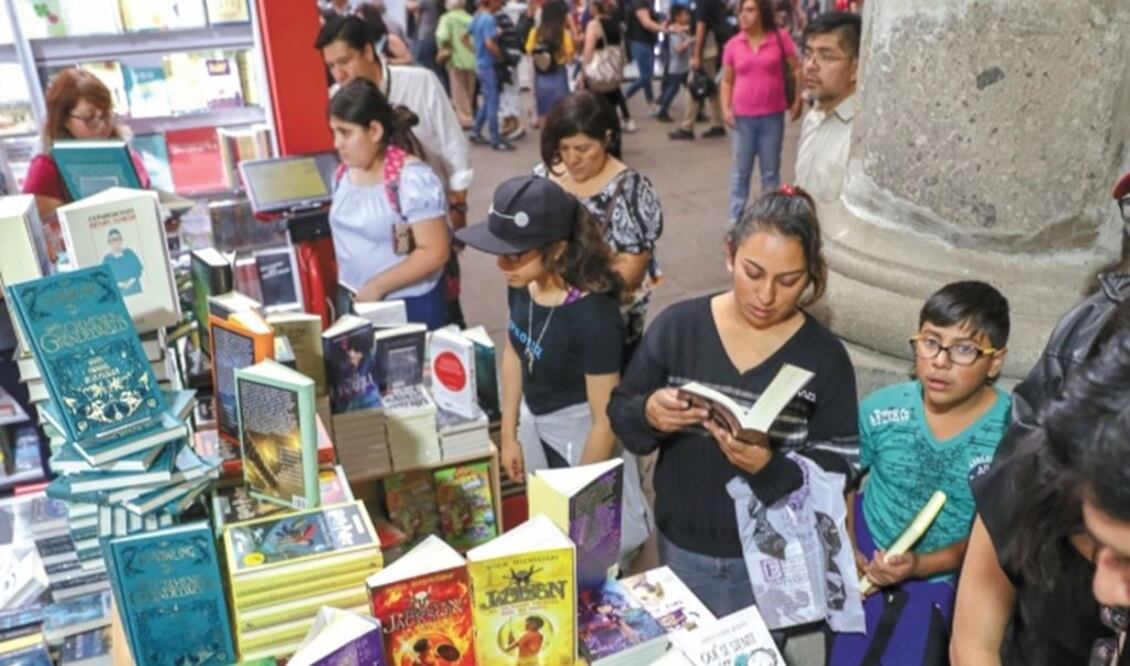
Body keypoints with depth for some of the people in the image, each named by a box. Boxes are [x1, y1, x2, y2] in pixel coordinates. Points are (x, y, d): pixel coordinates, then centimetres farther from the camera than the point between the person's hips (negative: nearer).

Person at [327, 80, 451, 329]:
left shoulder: (413, 178, -19)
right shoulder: (343, 173, 2)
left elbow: (435, 252, -20)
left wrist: (378, 286, -19)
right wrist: (344, 288, 6)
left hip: (410, 306, -6)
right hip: (355, 301, 6)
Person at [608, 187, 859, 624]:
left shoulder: (825, 356, -12)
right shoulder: (677, 325, -10)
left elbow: (839, 468, -12)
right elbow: (620, 414, -3)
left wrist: (769, 467, -31)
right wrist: (648, 413, -26)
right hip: (681, 546, 2)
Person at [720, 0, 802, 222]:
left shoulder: (780, 38, -4)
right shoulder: (733, 44, -1)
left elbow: (797, 69, 3)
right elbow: (727, 81, 7)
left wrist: (798, 100, -3)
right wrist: (726, 108, -4)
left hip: (773, 116, 0)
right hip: (743, 117, 1)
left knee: (770, 171, 11)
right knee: (740, 170, 8)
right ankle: (736, 219, 17)